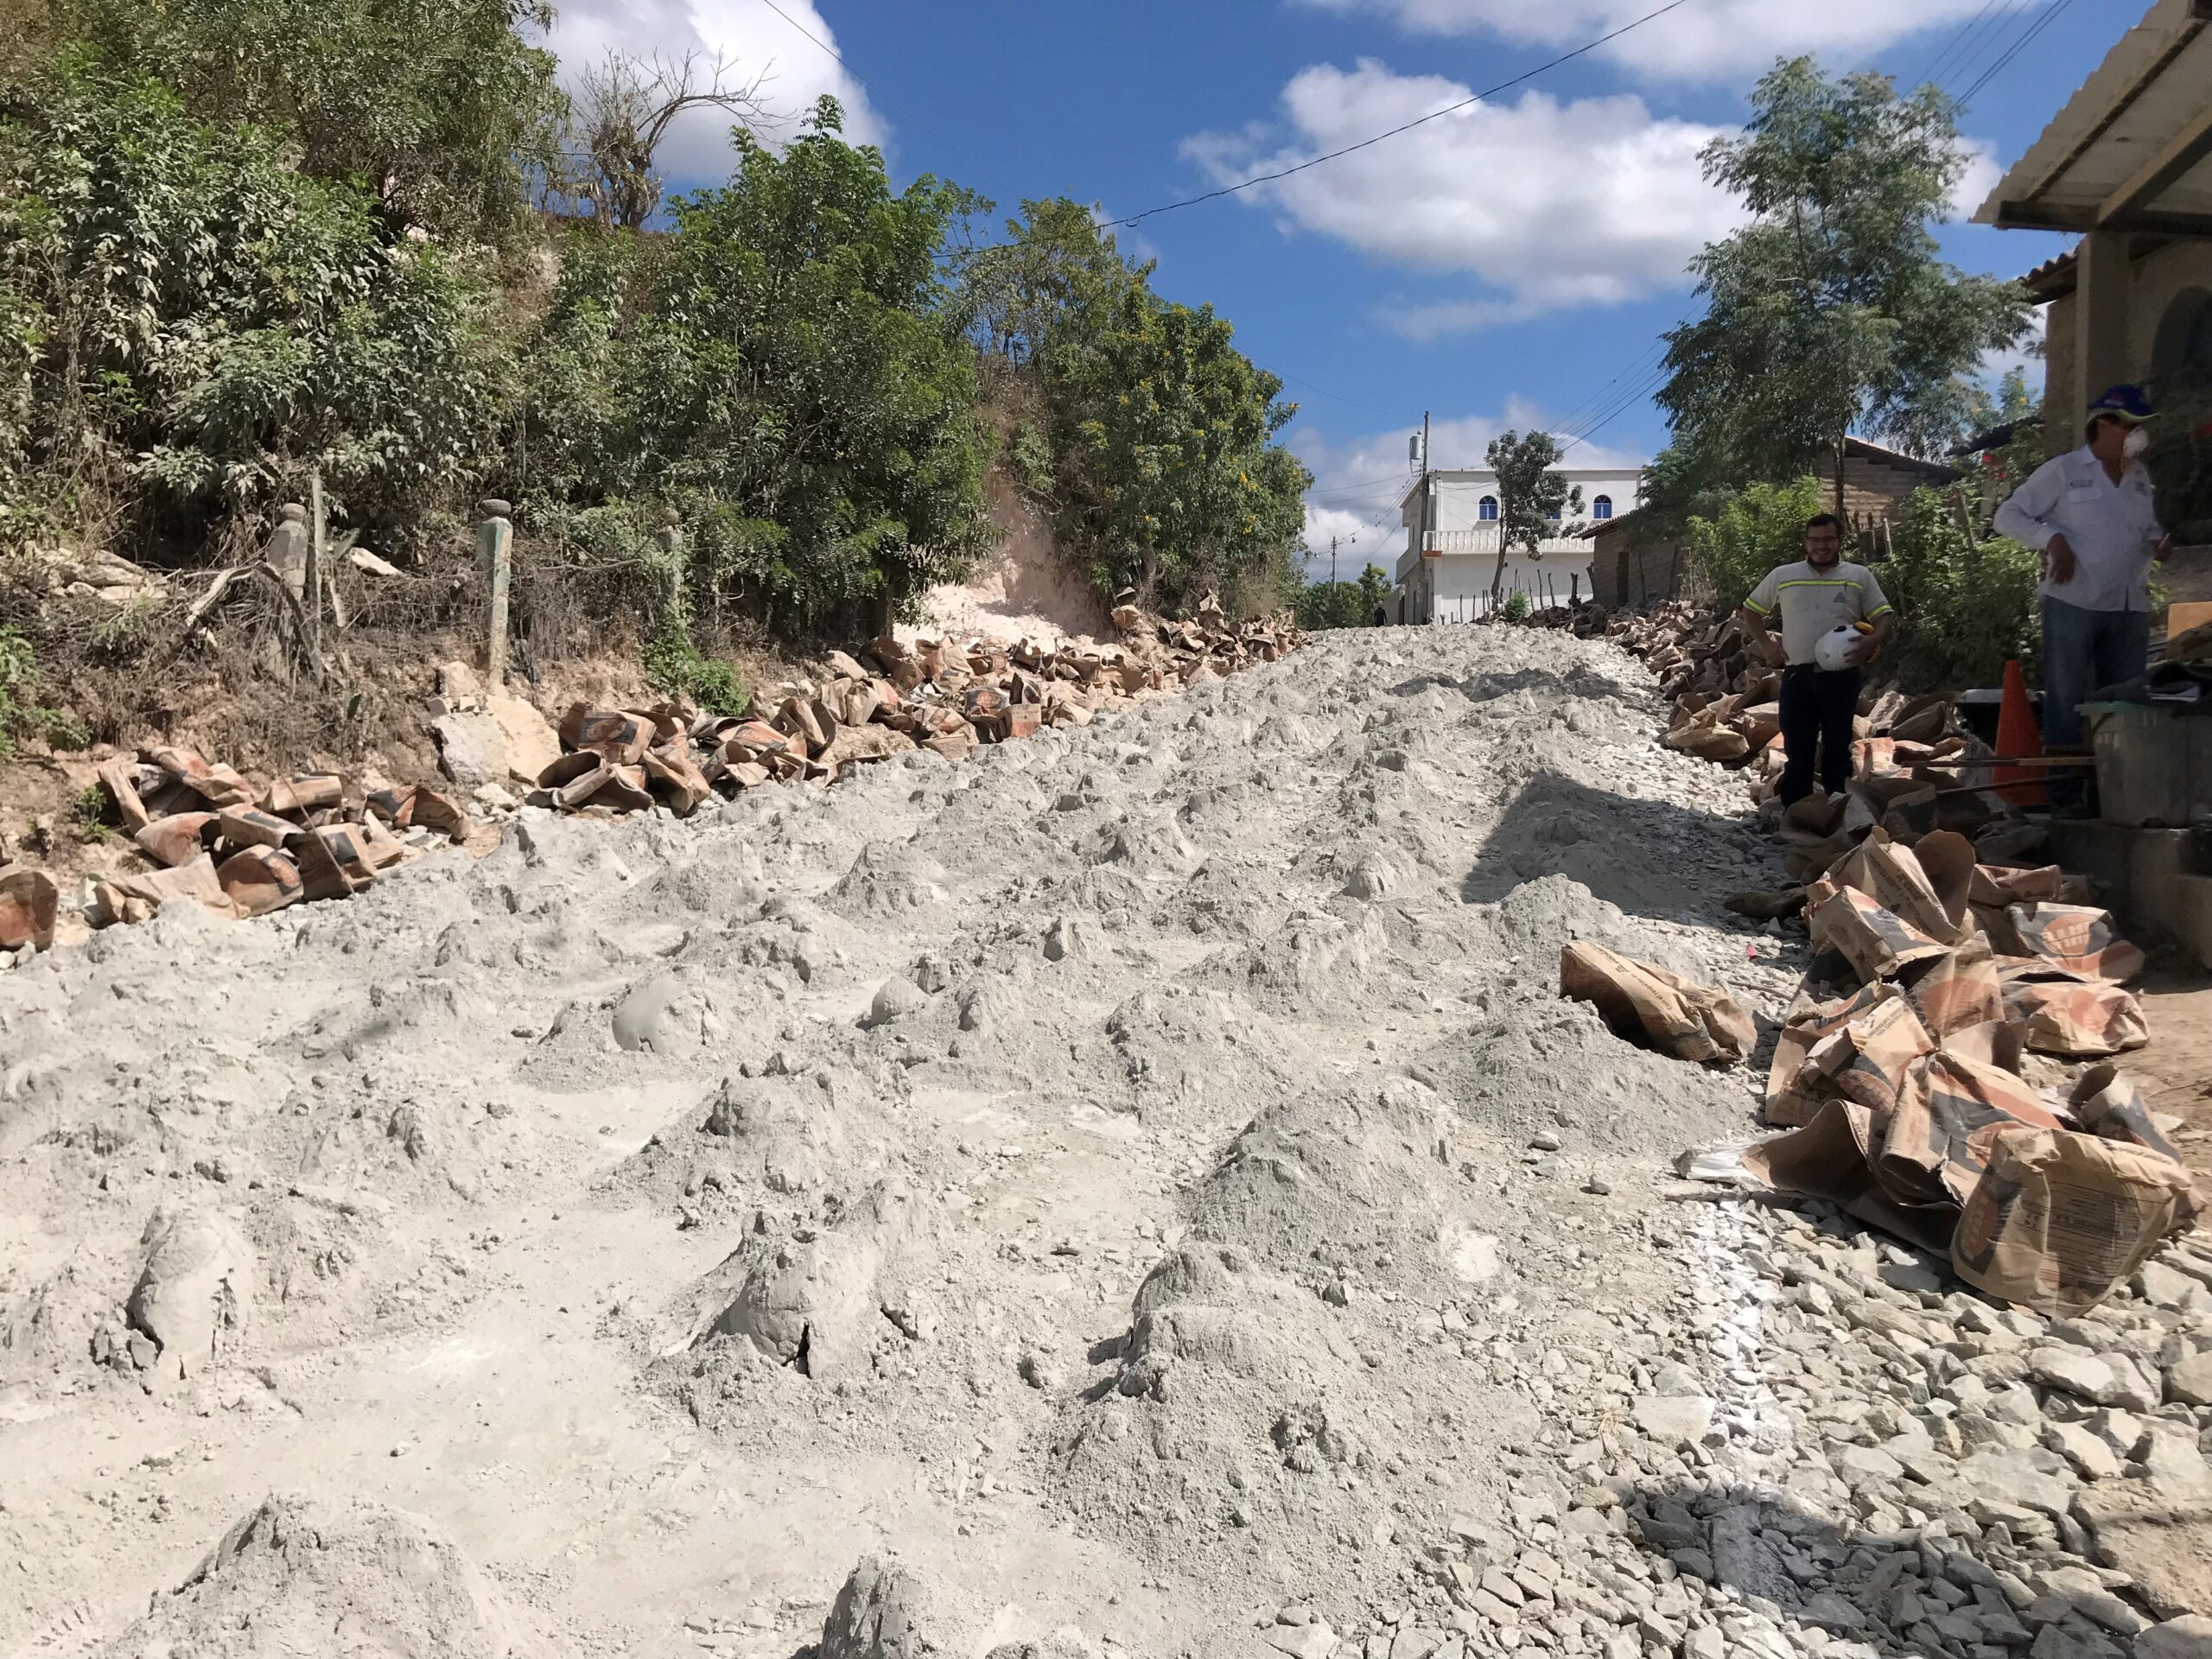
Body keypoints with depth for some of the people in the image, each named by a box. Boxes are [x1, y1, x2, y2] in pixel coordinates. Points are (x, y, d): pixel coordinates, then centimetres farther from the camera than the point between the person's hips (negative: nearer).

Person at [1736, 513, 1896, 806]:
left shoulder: (1860, 576, 7)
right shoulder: (1782, 576, 8)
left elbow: (1884, 616, 7)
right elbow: (1750, 611, 19)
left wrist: (1873, 640, -15)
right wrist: (1766, 644, 5)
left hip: (1842, 677, 0)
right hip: (1797, 676, 0)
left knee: (1837, 749, 5)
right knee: (1797, 749, 4)